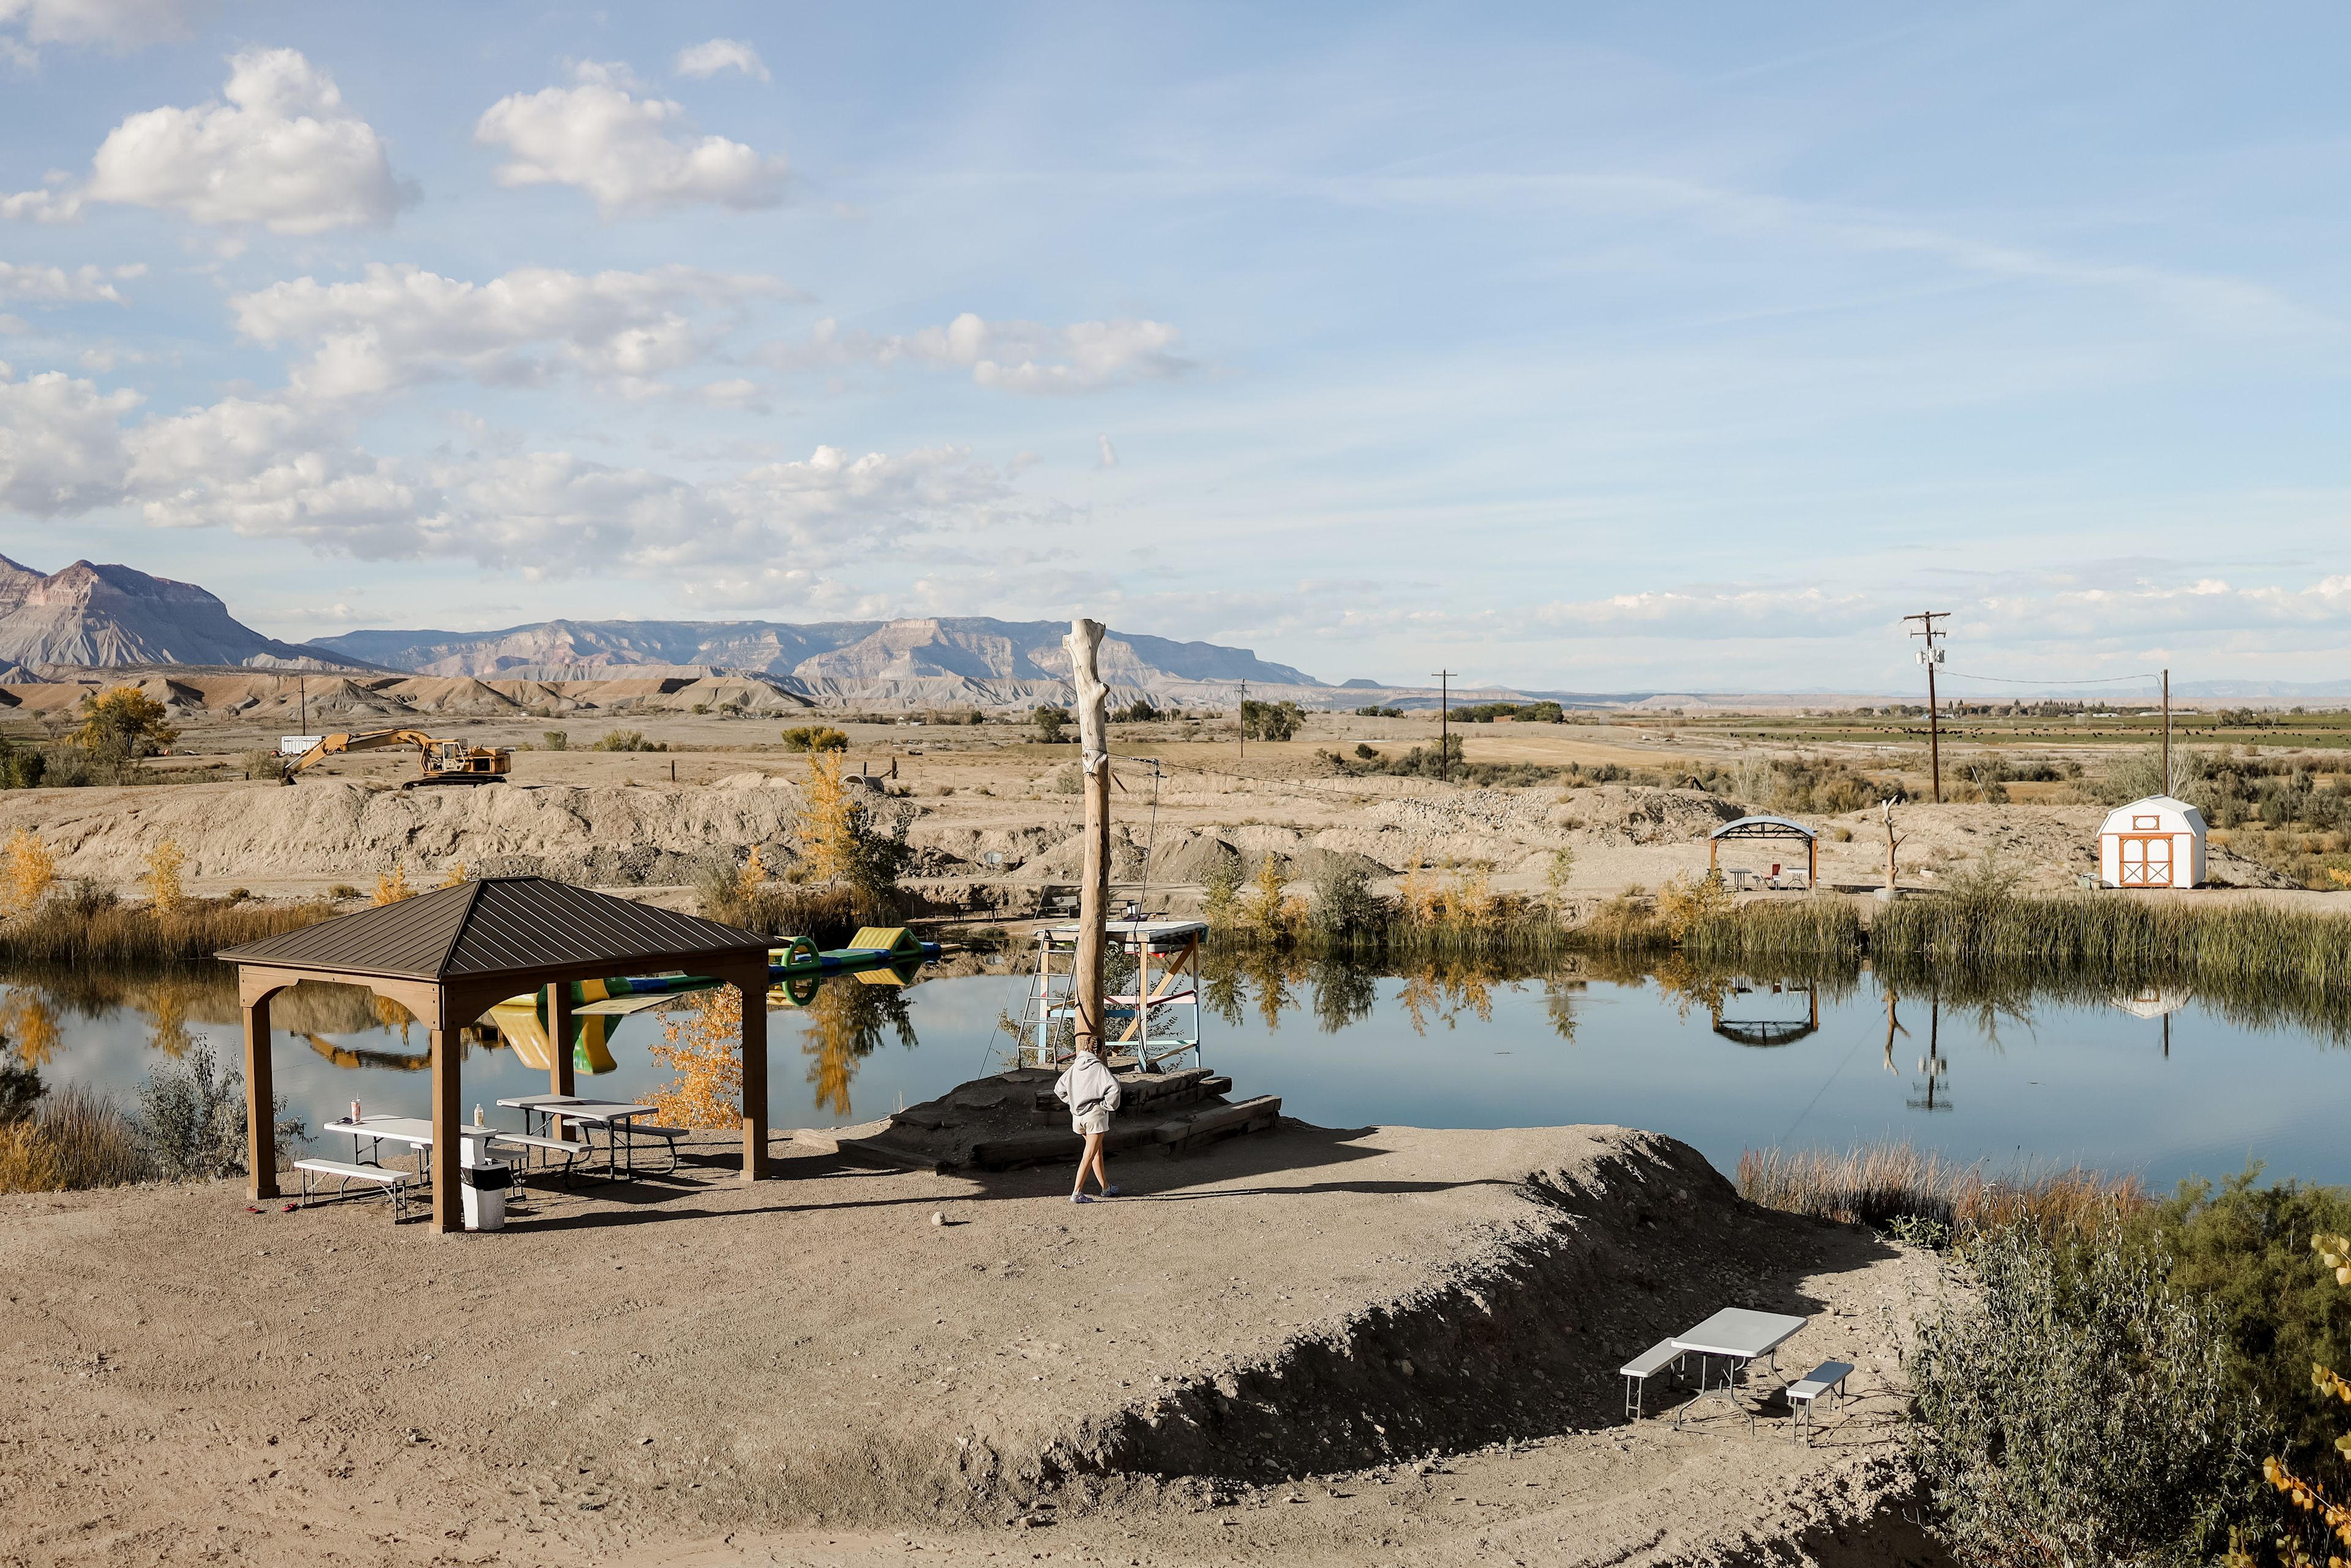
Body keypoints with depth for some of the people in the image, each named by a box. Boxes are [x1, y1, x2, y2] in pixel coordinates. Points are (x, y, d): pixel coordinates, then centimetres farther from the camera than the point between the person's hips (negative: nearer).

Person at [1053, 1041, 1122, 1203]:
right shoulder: (1099, 1068, -11)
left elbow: (1059, 1089, 16)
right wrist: (1108, 1105, -11)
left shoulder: (1075, 1067, 8)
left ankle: (1106, 1188, 30)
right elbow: (1113, 1088, -25)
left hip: (1077, 1116, 7)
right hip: (1095, 1114, -7)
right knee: (1089, 1155, -4)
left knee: (1098, 1151, 21)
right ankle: (1077, 1193, -9)